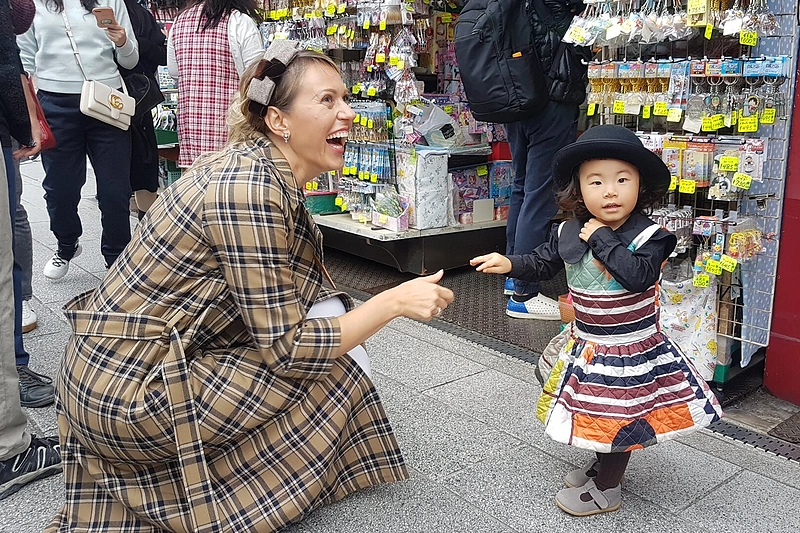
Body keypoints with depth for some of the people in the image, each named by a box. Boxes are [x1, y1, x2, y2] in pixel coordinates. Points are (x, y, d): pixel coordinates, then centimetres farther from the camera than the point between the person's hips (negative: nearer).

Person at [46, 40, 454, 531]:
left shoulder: (265, 169, 4)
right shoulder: (250, 188, -24)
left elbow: (276, 319, 10)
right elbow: (285, 350, -23)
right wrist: (395, 302, -19)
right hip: (133, 393, -9)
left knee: (326, 320, 14)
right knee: (337, 367, -7)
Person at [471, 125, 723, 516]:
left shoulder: (649, 236, -20)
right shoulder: (568, 232, -6)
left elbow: (638, 277, -36)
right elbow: (543, 264, 8)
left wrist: (602, 238, -31)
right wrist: (509, 264, -10)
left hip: (630, 350, -5)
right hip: (585, 346, 6)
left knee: (617, 417, 9)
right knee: (593, 411, 24)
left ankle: (606, 489, 29)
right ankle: (603, 462, 49)